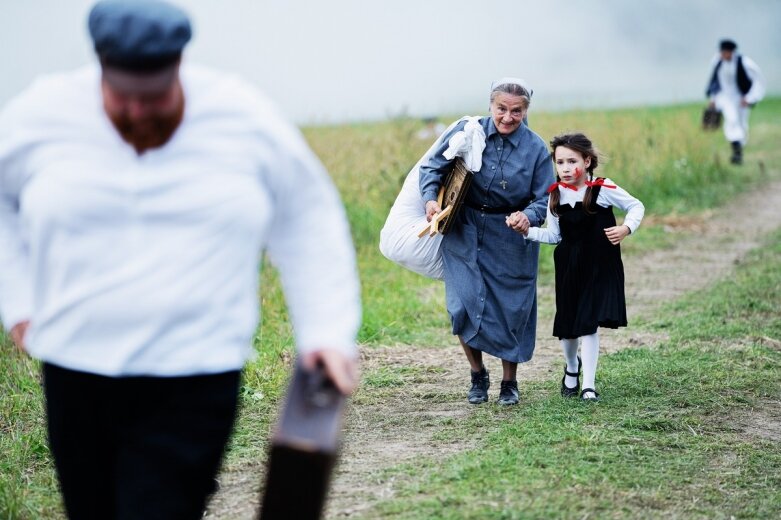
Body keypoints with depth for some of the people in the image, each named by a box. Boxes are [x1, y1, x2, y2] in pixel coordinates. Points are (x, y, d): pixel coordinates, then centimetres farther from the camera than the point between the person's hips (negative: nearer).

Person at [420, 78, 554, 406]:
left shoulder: (536, 149, -8)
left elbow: (544, 201, -6)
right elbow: (433, 167, -1)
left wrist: (528, 216, -29)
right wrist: (431, 198, -20)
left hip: (511, 240, 0)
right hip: (464, 233, 0)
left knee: (512, 311, 4)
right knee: (464, 305, -8)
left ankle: (509, 382, 24)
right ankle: (478, 375, 16)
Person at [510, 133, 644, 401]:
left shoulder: (603, 189, -10)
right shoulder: (555, 195, 0)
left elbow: (636, 206, 1)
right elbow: (553, 235, 5)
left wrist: (626, 228, -16)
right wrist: (527, 230, -9)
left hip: (599, 265, -3)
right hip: (569, 266, 3)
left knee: (589, 324, -8)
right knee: (568, 323, 9)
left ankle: (588, 385, -1)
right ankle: (571, 367, 41)